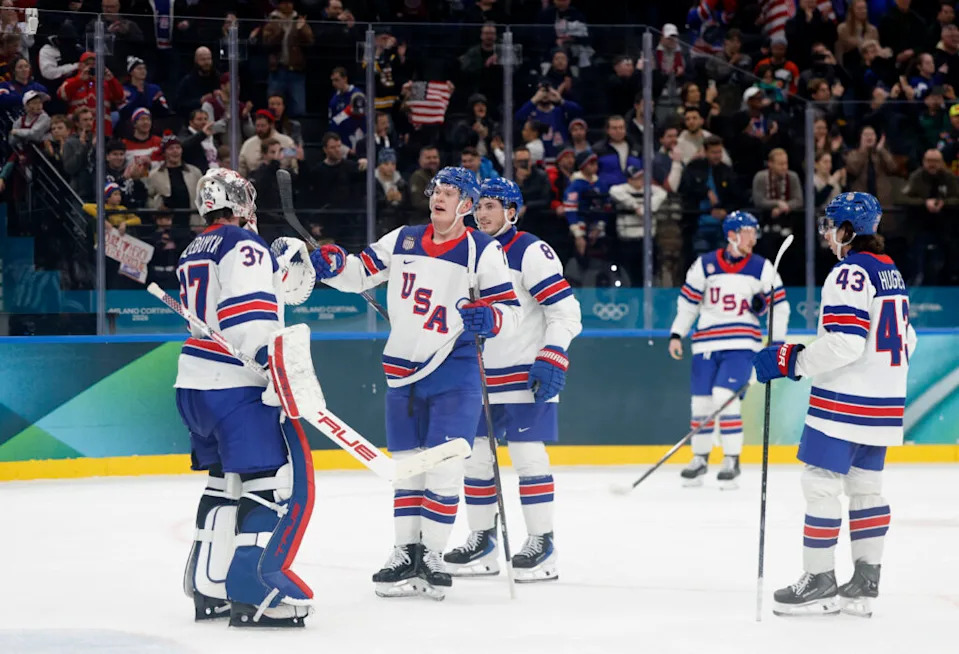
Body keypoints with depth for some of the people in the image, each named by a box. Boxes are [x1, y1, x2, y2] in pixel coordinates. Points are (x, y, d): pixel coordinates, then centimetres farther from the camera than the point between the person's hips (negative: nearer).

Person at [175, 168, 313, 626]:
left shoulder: (194, 254, 19)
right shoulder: (244, 245, -10)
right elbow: (249, 318, -21)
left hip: (195, 382, 10)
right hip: (235, 386, -10)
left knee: (226, 481, 19)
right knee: (275, 484, -11)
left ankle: (208, 587, 20)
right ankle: (254, 591, -19)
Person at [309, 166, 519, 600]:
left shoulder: (483, 251, -5)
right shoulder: (403, 241, 7)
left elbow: (510, 313, -7)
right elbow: (360, 273, 12)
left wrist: (488, 319, -28)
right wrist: (331, 264, -7)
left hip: (453, 373, -4)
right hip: (402, 370, 4)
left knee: (444, 466, -8)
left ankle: (432, 556, 2)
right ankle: (406, 553, 18)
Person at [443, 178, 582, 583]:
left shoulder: (532, 253, -10)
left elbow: (566, 312, -14)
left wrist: (552, 361, -22)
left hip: (526, 375, -8)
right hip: (480, 375, 8)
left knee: (528, 455, -9)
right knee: (474, 455, 7)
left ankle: (542, 546, -4)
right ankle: (482, 543, 17)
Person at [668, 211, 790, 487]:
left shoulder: (762, 268, 1)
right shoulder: (704, 265, 2)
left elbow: (780, 306, 6)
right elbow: (687, 302, 9)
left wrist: (777, 343, 2)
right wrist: (676, 335, 5)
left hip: (742, 344, -2)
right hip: (706, 342, 2)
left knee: (725, 397, -16)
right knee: (701, 401, 4)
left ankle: (732, 459, -4)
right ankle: (700, 459, 21)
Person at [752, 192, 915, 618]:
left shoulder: (851, 273, -16)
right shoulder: (891, 273, 14)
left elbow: (844, 342, -24)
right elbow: (905, 339, 19)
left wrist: (792, 361, -18)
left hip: (844, 401, -10)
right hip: (884, 403, 10)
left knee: (820, 484, -4)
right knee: (865, 487, 12)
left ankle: (819, 581, -2)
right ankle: (864, 585, 13)